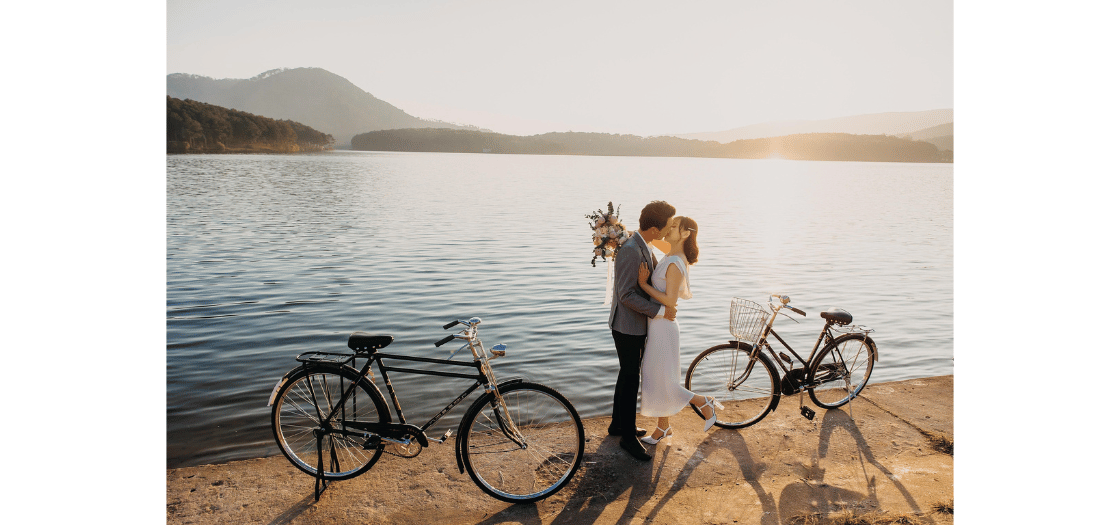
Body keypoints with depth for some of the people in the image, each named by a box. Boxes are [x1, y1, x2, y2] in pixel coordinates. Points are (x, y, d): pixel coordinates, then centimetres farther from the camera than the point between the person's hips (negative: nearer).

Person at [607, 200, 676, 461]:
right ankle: (628, 436, 14)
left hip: (637, 325, 10)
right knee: (630, 380, 1)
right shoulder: (630, 250, -25)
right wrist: (661, 310, -25)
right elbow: (627, 295, -27)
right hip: (627, 327, -10)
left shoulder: (643, 247, 7)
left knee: (628, 376, 20)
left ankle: (618, 424, 35)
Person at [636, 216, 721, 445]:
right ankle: (663, 427, 28)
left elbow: (670, 301, -24)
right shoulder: (670, 258, 7)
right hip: (656, 326, 9)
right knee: (655, 378, 16)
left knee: (664, 383, 2)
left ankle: (705, 403, 21)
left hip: (663, 327, -9)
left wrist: (644, 284, -22)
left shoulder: (675, 264, -21)